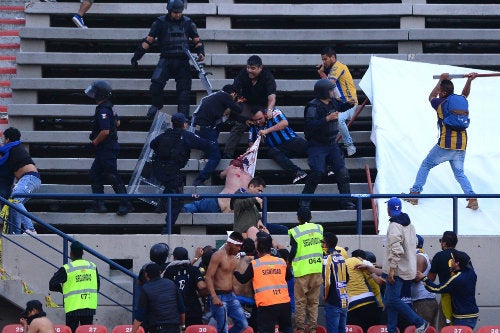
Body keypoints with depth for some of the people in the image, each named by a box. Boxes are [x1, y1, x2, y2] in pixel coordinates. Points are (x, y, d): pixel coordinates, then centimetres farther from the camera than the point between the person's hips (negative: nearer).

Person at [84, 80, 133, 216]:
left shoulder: (103, 111, -21)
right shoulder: (109, 107, 10)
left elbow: (105, 131, -28)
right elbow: (117, 122, 24)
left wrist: (95, 142, -15)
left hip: (107, 149, -11)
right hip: (104, 149, 11)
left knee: (113, 177, -5)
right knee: (94, 174, 12)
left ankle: (126, 204, -1)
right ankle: (98, 205, 14)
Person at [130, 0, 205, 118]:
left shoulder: (188, 23, 6)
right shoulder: (160, 22, 0)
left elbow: (197, 41, 15)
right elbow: (148, 41, 6)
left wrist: (201, 53, -3)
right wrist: (136, 57, 6)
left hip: (183, 61, 2)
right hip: (166, 60, -2)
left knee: (184, 89, -6)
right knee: (156, 83, -21)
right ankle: (156, 104, 4)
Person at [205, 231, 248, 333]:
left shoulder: (233, 257, 12)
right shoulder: (218, 256, -12)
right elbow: (208, 277, -17)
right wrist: (214, 297, -26)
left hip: (231, 295, 8)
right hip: (220, 297, -8)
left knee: (243, 324, 4)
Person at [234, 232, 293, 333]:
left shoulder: (254, 264, -2)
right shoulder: (281, 262, 7)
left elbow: (243, 279, 9)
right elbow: (289, 276, 24)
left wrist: (234, 272, 27)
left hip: (266, 306, -4)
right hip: (284, 303, 4)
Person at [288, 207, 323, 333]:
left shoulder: (295, 231, -7)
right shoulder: (319, 228, 7)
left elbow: (293, 251, -9)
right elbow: (323, 246, 12)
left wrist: (289, 262, 9)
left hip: (302, 270, -4)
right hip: (317, 269, 4)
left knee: (300, 301, 4)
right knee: (314, 301, 11)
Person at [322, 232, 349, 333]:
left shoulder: (327, 259, -12)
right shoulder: (341, 258, 11)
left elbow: (327, 282, -17)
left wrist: (325, 296, -2)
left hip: (333, 302, -7)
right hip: (344, 301, 7)